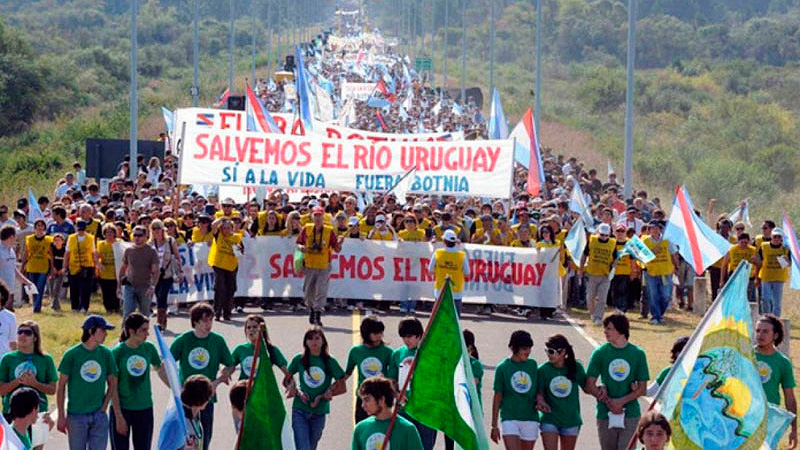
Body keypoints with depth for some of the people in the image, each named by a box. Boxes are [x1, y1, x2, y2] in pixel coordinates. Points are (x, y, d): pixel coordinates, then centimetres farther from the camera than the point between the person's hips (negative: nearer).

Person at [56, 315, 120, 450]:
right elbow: (61, 386, -2)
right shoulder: (71, 355, -7)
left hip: (100, 417, 3)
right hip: (76, 415, -3)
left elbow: (112, 384, 11)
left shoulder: (106, 354, 3)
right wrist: (61, 416, -5)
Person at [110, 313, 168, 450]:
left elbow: (161, 371, 14)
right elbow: (113, 387, -10)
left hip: (144, 409, 3)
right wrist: (118, 416, -13)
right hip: (121, 408, -3)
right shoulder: (118, 352, -12)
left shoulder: (149, 348, -2)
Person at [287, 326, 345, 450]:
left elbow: (342, 388, 2)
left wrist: (321, 397, -8)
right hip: (300, 411, -1)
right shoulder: (299, 359, 1)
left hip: (319, 413, 1)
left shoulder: (330, 362, 0)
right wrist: (298, 392, -7)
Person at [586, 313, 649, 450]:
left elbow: (642, 388, 2)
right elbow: (590, 386, 1)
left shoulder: (638, 354, 1)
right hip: (605, 414, 1)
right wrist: (608, 401, -13)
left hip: (630, 415, -1)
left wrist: (621, 401, -12)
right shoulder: (600, 353, 2)